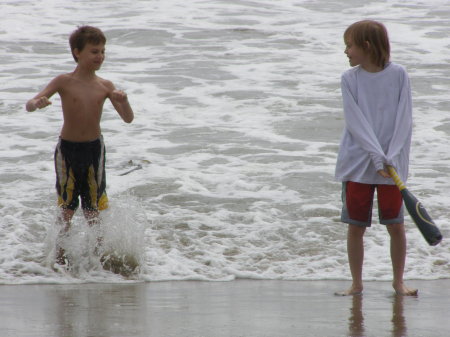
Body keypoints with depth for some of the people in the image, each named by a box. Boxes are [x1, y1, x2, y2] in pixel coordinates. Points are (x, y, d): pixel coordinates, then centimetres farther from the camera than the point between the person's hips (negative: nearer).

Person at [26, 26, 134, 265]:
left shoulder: (105, 86, 1)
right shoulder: (64, 82, -7)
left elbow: (128, 118, 0)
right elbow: (29, 105, -12)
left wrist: (123, 101, -22)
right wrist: (38, 103, -37)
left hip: (95, 149, 2)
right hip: (67, 149, -2)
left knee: (94, 209, 5)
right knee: (66, 208, 4)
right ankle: (60, 254, 14)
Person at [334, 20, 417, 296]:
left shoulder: (398, 74, -3)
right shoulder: (350, 78, -1)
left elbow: (404, 119, -6)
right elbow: (356, 121, -7)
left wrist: (391, 157, -15)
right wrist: (377, 156, -17)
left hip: (392, 165, -1)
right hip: (357, 162, 1)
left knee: (396, 225, 4)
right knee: (356, 227, 4)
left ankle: (398, 281, 18)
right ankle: (357, 284, 15)